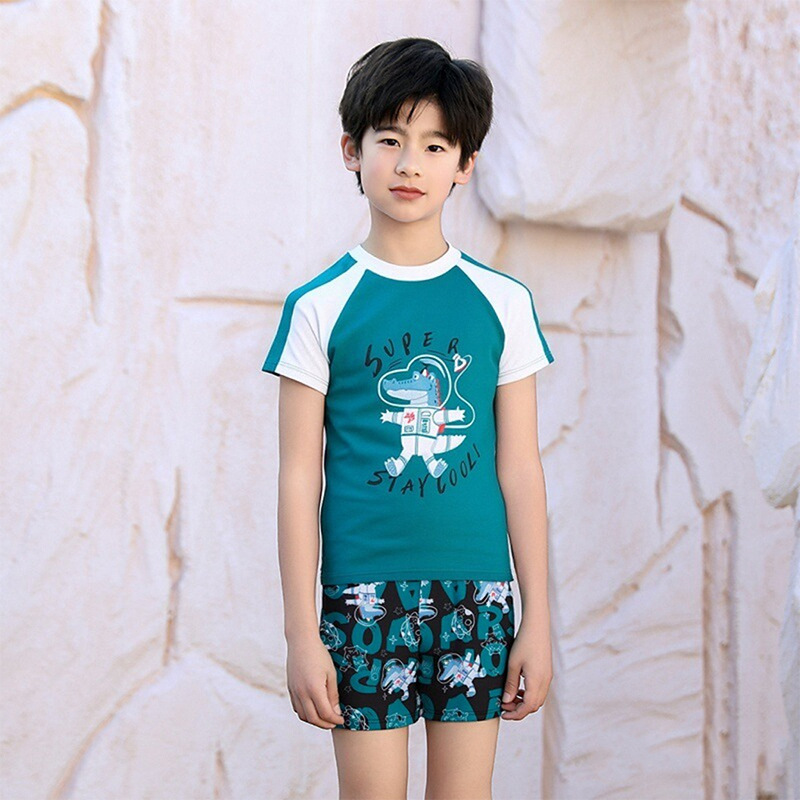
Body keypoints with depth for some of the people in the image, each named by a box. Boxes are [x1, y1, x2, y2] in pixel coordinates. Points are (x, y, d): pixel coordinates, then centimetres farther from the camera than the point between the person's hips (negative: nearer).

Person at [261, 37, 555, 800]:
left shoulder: (502, 302, 4)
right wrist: (300, 634, -4)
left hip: (476, 592, 2)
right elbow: (299, 478, -1)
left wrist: (537, 619, 4)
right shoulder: (320, 307, -1)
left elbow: (519, 468, 6)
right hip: (363, 592, -1)